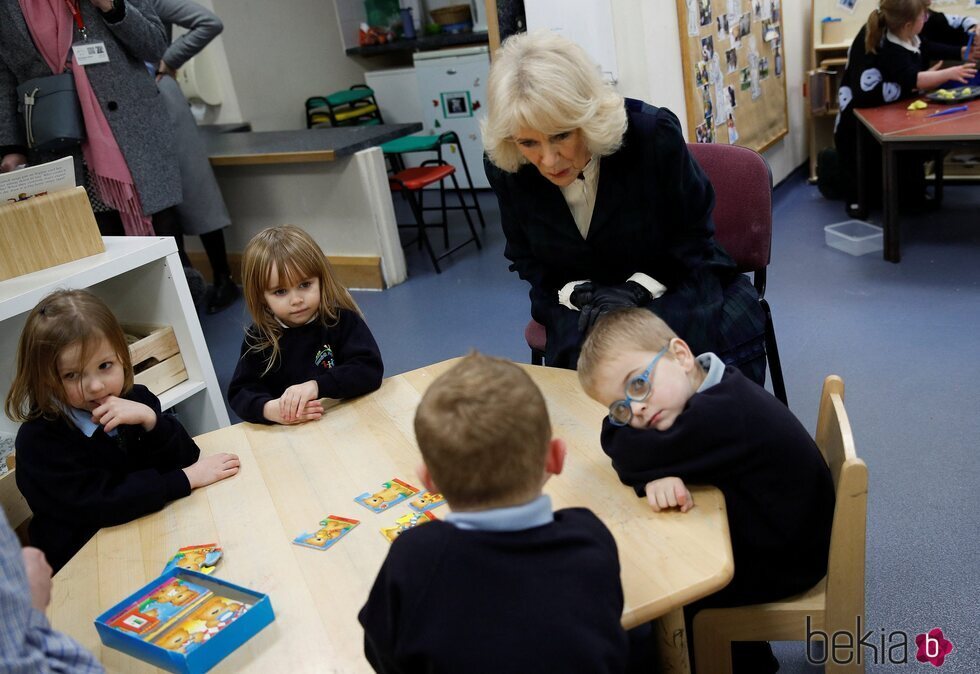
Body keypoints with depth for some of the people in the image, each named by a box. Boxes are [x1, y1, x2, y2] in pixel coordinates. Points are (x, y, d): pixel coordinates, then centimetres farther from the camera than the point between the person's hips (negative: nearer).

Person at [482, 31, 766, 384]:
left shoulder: (653, 134, -22)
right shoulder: (505, 168, -15)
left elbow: (695, 239, -8)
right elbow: (527, 259, 2)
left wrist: (638, 289, -24)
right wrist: (581, 294, -17)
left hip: (678, 285, 0)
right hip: (583, 300, 1)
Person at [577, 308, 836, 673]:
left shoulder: (719, 415, -34)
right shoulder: (715, 388, -6)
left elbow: (628, 457, -29)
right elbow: (646, 457, -7)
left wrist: (614, 426, -9)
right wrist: (657, 476, -28)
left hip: (783, 562, -8)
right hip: (771, 531, 8)